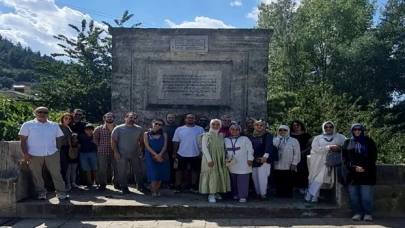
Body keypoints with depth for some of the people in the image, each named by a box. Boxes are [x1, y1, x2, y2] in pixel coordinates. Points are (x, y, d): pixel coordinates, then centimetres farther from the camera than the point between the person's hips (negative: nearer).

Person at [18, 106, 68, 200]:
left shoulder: (54, 125, 9)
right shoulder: (27, 125, 2)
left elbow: (58, 139, 15)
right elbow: (23, 140, -1)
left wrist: (57, 150, 7)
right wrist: (25, 153, -8)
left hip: (52, 154, 1)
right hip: (34, 155, -1)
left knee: (56, 174, 1)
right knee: (37, 175, 7)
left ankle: (61, 193, 8)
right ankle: (41, 193, 20)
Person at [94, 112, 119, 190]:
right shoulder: (99, 129, 0)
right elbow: (95, 138, 9)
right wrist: (99, 145, 3)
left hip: (114, 152, 1)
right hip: (103, 152, -1)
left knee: (116, 169, 7)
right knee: (102, 169, 5)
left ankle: (116, 183, 20)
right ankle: (102, 184, 18)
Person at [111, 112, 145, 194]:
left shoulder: (139, 129, 6)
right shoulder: (118, 128, -3)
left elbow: (141, 141, 10)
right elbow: (113, 140, -4)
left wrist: (141, 150, 1)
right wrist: (116, 152, -11)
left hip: (135, 154, 3)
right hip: (122, 154, -2)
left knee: (138, 170, 6)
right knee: (122, 172, 4)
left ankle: (140, 186, 18)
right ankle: (124, 188, 15)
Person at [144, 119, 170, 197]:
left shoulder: (164, 134, 7)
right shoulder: (146, 134, 2)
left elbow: (165, 145, 0)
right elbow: (147, 146, -6)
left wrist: (160, 154, -16)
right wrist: (156, 155, -15)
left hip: (162, 156, 2)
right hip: (151, 156, -2)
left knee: (161, 173, 1)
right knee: (153, 173, -7)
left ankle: (157, 190, 14)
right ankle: (153, 191, 3)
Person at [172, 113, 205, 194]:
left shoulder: (200, 129, 0)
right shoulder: (179, 129, 0)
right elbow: (176, 142, 2)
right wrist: (174, 153, 0)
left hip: (196, 155, 1)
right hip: (182, 154, 0)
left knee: (195, 170, 9)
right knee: (180, 170, 4)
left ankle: (194, 186, 22)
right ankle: (178, 187, 14)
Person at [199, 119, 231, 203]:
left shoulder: (221, 136, 11)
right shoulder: (206, 135, -6)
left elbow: (223, 148, 14)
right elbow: (204, 148, -12)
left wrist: (225, 158, 5)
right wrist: (209, 159, -19)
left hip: (220, 159, 6)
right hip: (210, 159, -6)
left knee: (220, 175, 8)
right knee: (212, 176, -7)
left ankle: (216, 192, 21)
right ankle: (211, 195, 0)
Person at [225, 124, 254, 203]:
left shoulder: (245, 139, 2)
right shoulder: (226, 140, 10)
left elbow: (250, 150, -1)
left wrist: (250, 159, -7)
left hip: (243, 164, -3)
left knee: (242, 180, -5)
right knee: (234, 181, 8)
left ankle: (243, 196, -1)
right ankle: (235, 194, 20)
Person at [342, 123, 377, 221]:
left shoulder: (369, 141, 9)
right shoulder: (347, 142, 11)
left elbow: (373, 157, 4)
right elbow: (344, 158, 6)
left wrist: (365, 168, -9)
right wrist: (353, 167, -9)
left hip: (367, 173, -1)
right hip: (352, 173, 2)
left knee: (366, 196, -5)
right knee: (354, 196, 2)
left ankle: (368, 213, 8)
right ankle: (357, 212, 13)